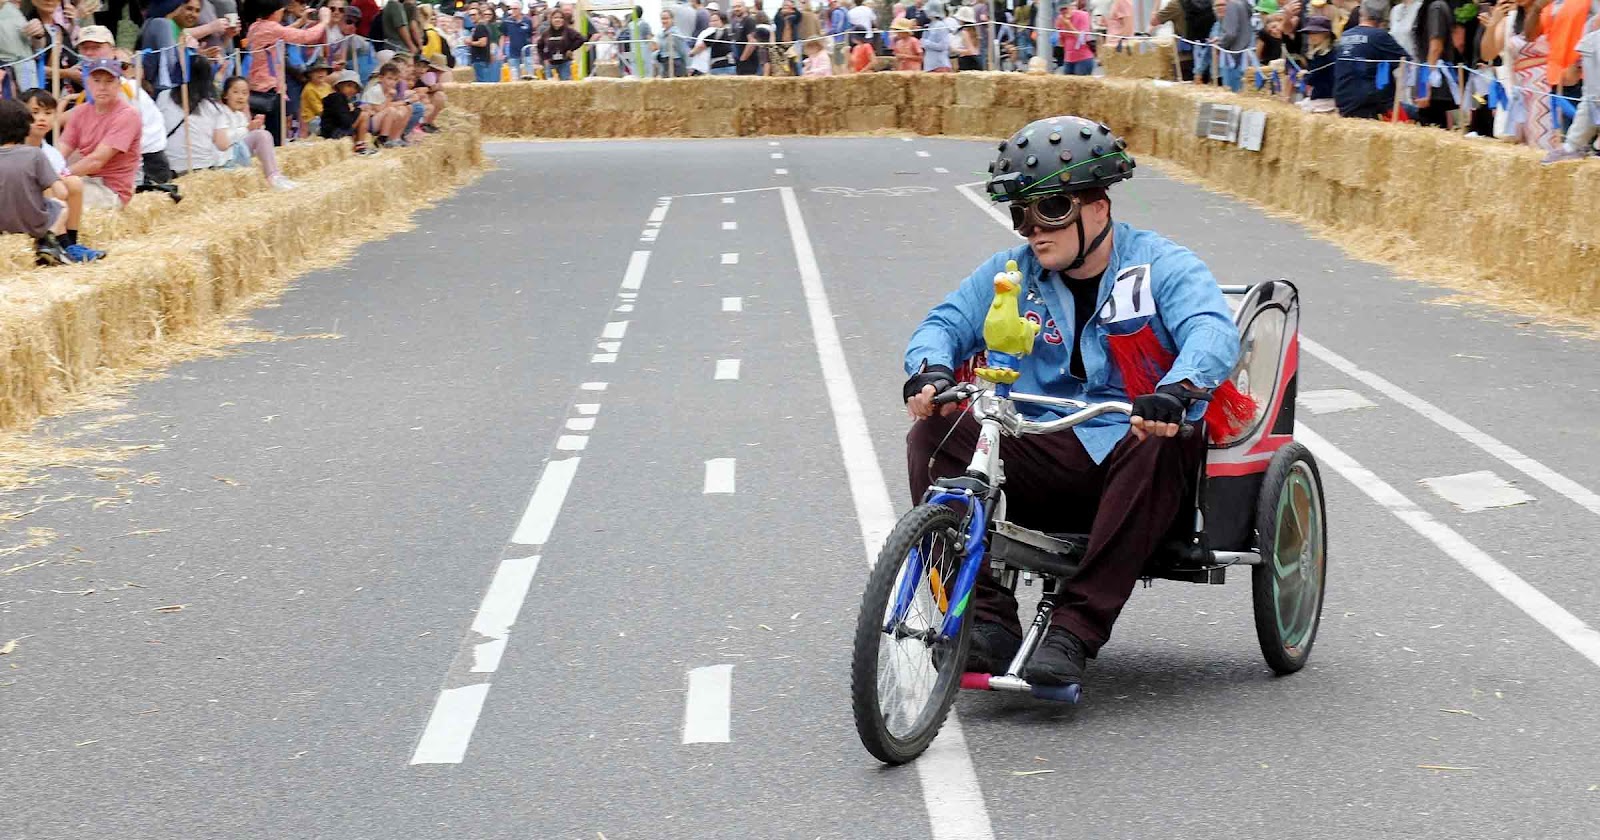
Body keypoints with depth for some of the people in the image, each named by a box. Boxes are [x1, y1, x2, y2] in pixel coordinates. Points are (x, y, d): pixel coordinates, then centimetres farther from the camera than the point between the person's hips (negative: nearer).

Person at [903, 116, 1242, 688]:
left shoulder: (1161, 265, -2)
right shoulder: (1011, 273, 10)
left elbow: (1213, 331, -18)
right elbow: (945, 324, 6)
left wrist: (1178, 390, -41)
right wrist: (930, 370, -20)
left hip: (1131, 450, -3)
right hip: (1040, 458, 3)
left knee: (1165, 441, -38)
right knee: (935, 435, -19)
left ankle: (1076, 630, -35)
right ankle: (987, 619, -23)